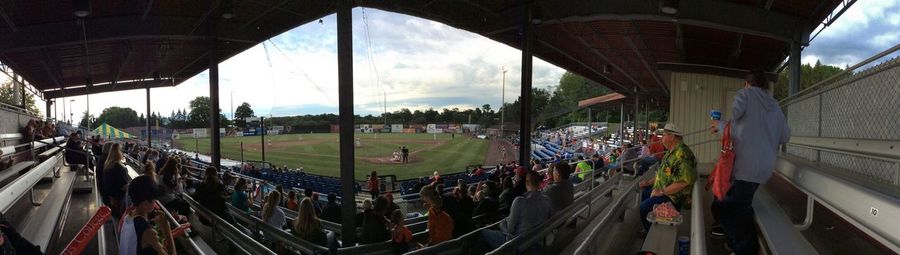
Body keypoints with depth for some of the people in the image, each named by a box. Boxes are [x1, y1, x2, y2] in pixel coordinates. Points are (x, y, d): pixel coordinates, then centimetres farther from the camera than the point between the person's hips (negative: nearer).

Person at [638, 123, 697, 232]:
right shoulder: (671, 152, 10)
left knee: (644, 207, -19)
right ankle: (647, 229, 34)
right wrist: (649, 182, 15)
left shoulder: (682, 154, -27)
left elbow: (683, 182, -32)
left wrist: (662, 192, -25)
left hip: (675, 196, -11)